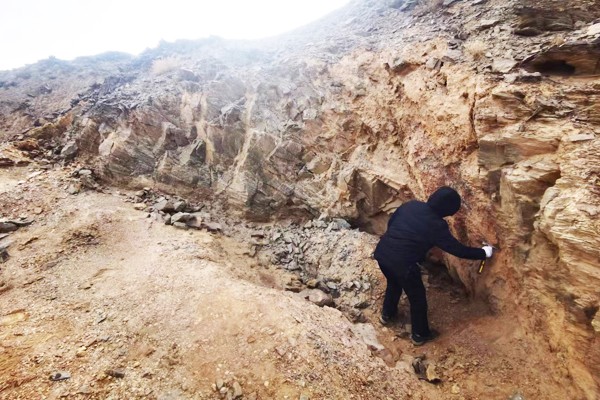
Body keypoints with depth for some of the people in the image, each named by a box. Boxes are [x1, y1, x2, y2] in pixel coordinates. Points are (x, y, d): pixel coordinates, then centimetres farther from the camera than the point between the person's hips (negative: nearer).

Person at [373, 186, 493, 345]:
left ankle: (387, 314, 55)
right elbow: (458, 250, -1)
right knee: (417, 297, 18)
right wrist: (484, 253, 14)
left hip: (381, 252, 7)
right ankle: (419, 334, 37)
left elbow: (390, 223, 16)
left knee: (394, 283, 35)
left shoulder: (411, 205, 5)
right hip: (401, 263, -6)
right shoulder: (437, 225, -10)